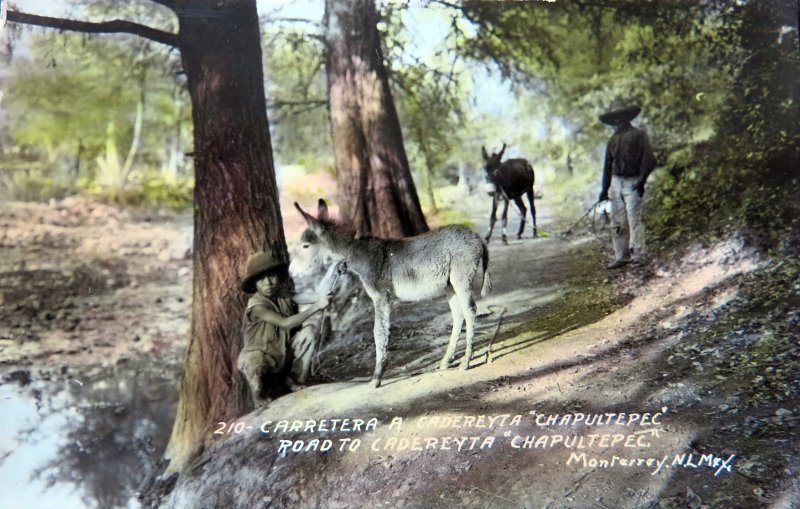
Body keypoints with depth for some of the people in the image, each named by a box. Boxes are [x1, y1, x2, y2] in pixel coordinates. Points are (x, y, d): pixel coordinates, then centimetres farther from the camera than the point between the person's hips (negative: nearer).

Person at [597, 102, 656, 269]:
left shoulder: (638, 135, 0)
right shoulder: (613, 139, 19)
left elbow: (648, 159, -6)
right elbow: (608, 164, 22)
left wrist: (641, 180, -15)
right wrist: (605, 188, 18)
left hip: (632, 182, -6)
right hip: (616, 182, 6)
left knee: (634, 218, -12)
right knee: (617, 222, 4)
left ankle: (638, 254, -10)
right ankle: (621, 256, 9)